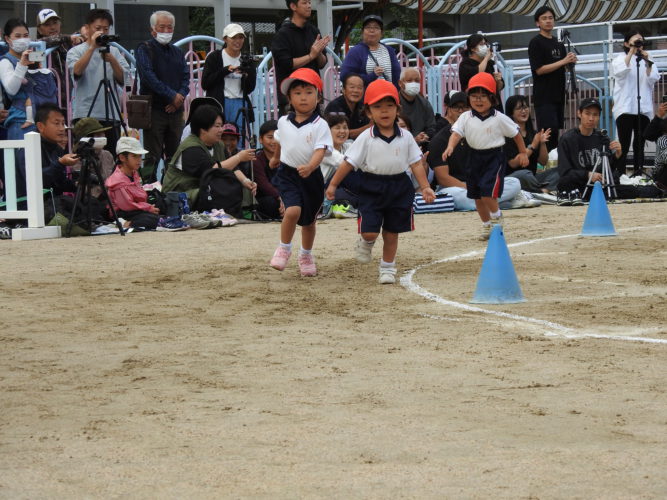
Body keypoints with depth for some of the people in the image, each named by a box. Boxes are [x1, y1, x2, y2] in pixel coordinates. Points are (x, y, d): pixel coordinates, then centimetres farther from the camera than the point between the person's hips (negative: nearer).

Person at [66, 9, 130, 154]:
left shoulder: (114, 52, 14)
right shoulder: (75, 51, 6)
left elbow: (122, 79, 4)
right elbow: (77, 71, -14)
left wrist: (111, 60, -11)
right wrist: (92, 47, -15)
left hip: (111, 115, 3)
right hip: (85, 115, -3)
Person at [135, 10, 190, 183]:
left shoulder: (177, 52, 18)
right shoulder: (145, 49, 0)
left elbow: (186, 77, 11)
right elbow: (149, 76, -13)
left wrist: (180, 97, -8)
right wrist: (172, 95, -16)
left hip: (175, 110, 5)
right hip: (154, 109, -5)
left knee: (174, 155, 6)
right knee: (152, 156, -7)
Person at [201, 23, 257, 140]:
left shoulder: (246, 60, 12)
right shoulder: (214, 57, 4)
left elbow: (249, 89, 9)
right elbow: (205, 84, -4)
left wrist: (246, 75, -11)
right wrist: (226, 70, -10)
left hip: (240, 104, 3)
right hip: (218, 104, -3)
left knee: (238, 142, -2)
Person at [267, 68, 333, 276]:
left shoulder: (320, 125, -12)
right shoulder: (284, 122, 1)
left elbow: (320, 150, -24)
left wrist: (310, 167, -43)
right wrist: (276, 158, 41)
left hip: (311, 176, -1)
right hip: (287, 173, 1)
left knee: (309, 220, 15)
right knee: (293, 210, -23)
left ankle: (306, 255, 37)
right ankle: (284, 249, -3)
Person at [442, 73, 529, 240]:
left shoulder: (499, 119, -8)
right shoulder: (466, 118, -2)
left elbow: (515, 133, 3)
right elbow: (456, 132, -14)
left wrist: (523, 153, 8)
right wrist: (450, 146, -34)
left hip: (494, 157, -4)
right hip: (475, 157, 4)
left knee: (488, 192, -17)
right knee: (477, 195, 12)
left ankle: (496, 217, 12)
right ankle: (486, 225, 31)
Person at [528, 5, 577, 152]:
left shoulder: (559, 44, 17)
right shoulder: (536, 43, -5)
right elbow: (539, 69, -13)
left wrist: (571, 61, 1)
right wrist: (563, 61, -16)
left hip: (558, 95, 7)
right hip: (543, 96, -7)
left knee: (556, 132, 6)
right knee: (548, 132, -15)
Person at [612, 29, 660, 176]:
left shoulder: (647, 60, 16)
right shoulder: (620, 59, 8)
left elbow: (653, 80, 3)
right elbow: (620, 72, -14)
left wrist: (647, 62, -10)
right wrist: (632, 51, -13)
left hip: (643, 108, 3)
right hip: (625, 108, -3)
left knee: (639, 145, 4)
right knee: (624, 145, -10)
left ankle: (638, 175, 6)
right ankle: (620, 175, -10)